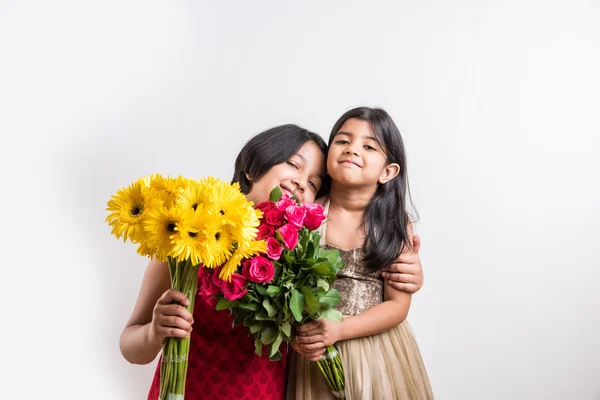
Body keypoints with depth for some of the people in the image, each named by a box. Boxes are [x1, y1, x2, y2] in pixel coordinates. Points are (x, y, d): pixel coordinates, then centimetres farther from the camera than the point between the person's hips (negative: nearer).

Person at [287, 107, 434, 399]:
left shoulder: (397, 225, -8)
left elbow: (398, 306, -8)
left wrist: (338, 330, -20)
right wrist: (293, 331, -22)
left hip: (378, 353, 1)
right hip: (317, 352, 0)